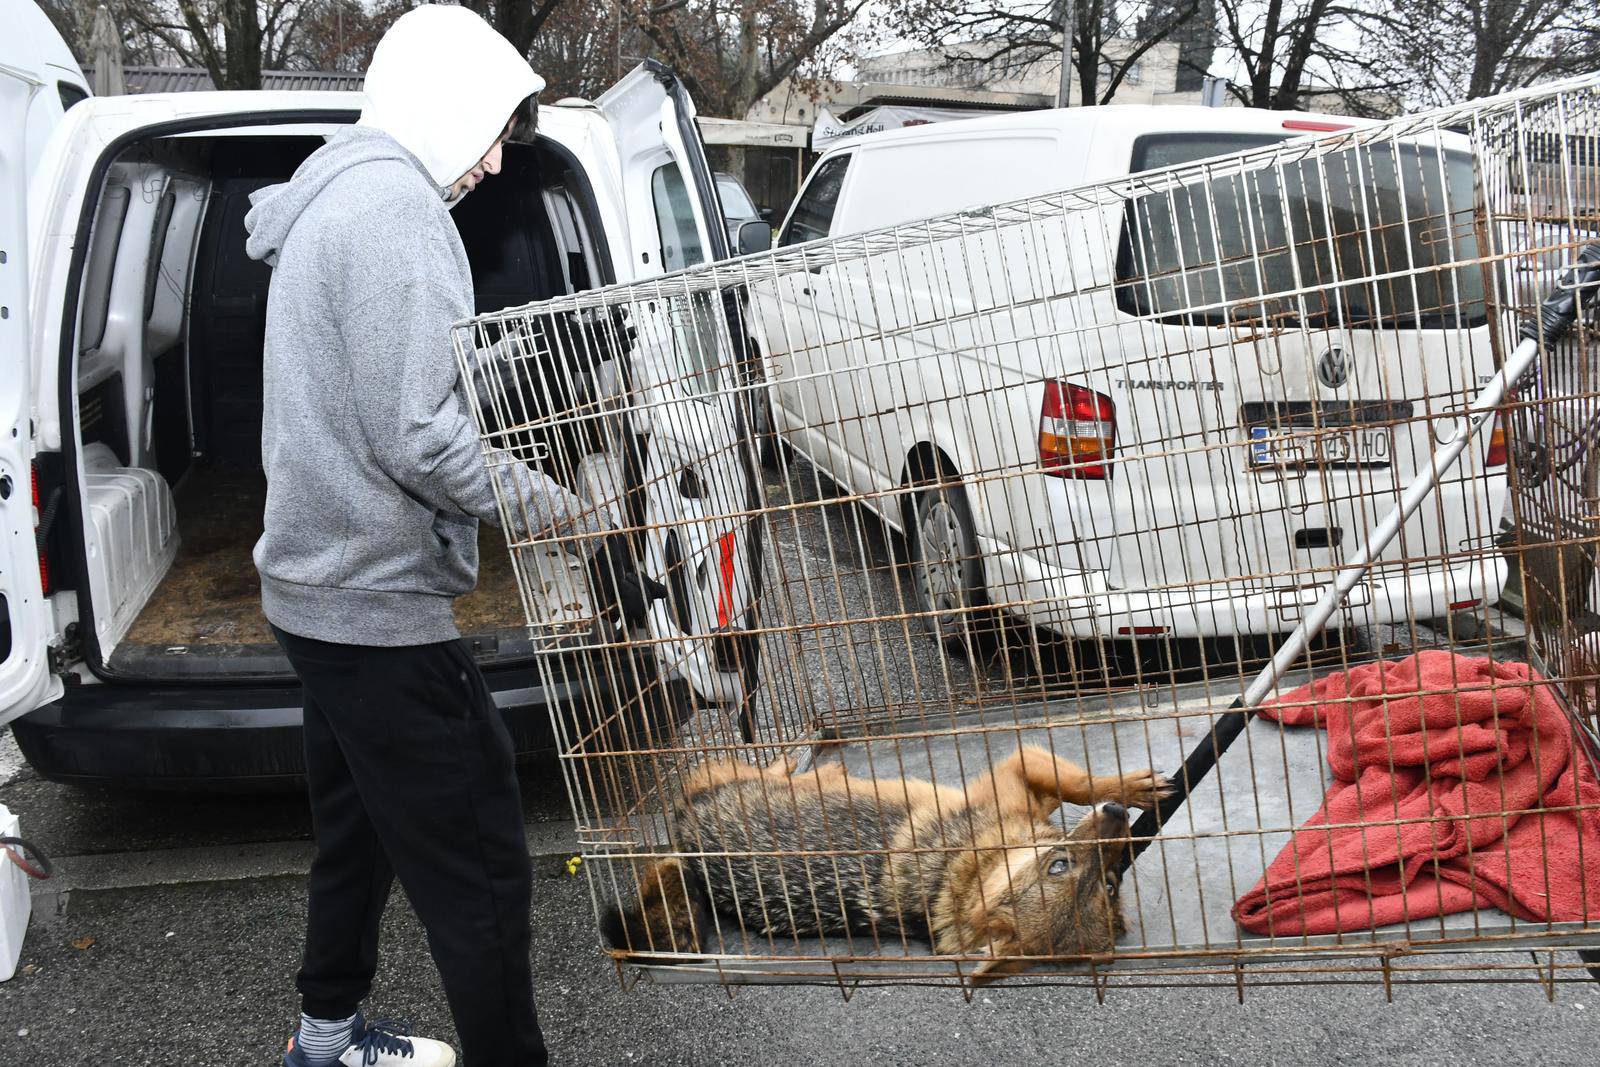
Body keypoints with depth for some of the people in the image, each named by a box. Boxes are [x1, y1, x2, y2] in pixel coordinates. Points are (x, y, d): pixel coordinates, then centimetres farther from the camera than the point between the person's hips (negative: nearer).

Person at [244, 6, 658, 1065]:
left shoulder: (329, 201, 16)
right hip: (381, 603, -11)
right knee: (479, 877, -4)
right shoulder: (394, 203, -17)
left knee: (360, 837, 24)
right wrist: (577, 520, -18)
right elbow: (420, 439, -25)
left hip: (321, 590, 11)